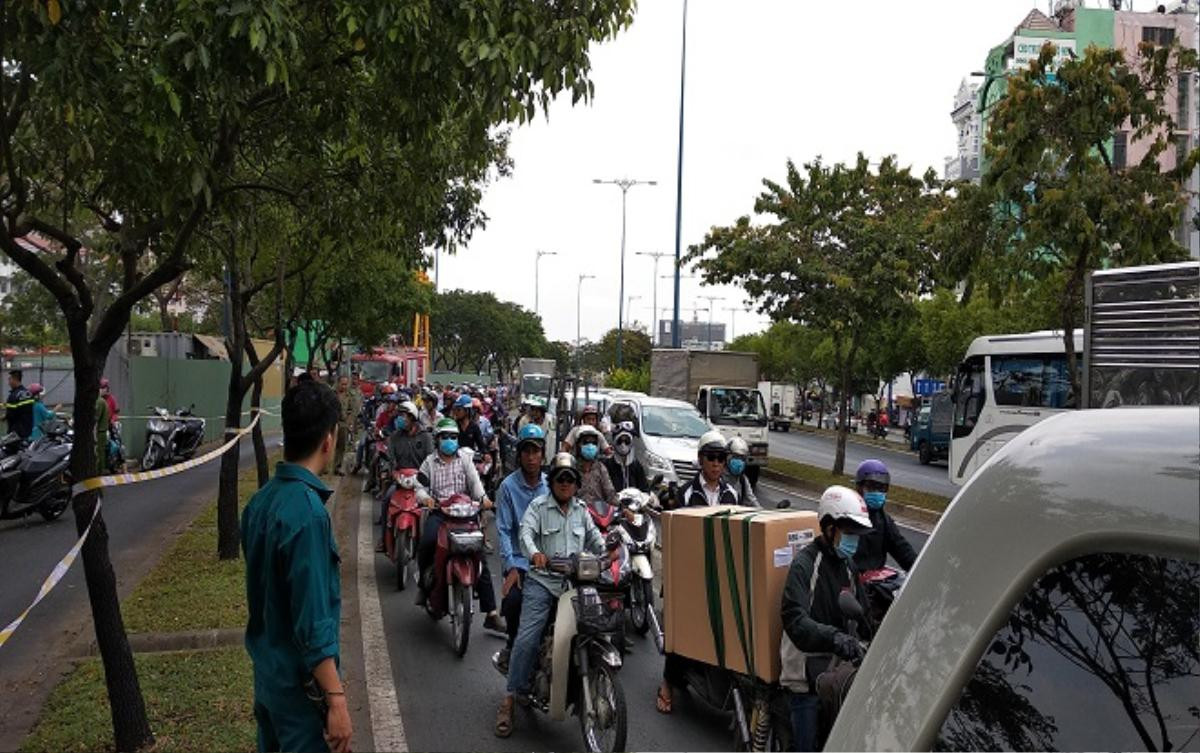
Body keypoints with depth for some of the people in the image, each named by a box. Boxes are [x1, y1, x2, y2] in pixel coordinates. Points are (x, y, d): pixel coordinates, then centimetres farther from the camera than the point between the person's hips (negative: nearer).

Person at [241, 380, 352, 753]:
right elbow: (313, 621, -25)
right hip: (300, 681, -8)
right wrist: (336, 698, -20)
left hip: (266, 671, 8)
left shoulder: (260, 500, 1)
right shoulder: (307, 512, -25)